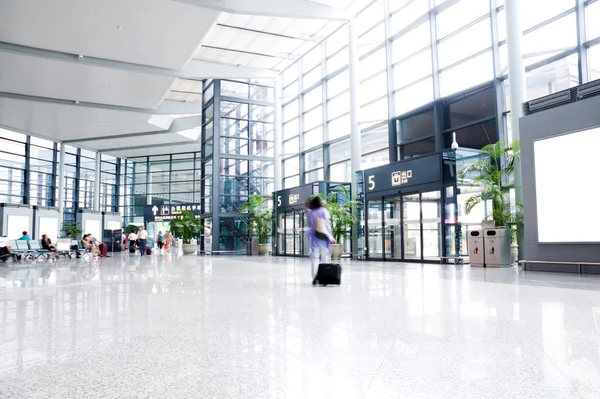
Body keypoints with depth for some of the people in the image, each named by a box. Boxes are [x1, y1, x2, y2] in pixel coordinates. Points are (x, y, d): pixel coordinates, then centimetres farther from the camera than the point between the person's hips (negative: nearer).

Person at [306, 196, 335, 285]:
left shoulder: (309, 213, 5)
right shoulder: (323, 211, -5)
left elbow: (309, 225, 7)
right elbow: (327, 224, -8)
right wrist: (331, 237, -5)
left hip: (313, 237, 3)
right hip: (323, 237, -3)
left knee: (314, 257, 6)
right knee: (325, 257, 5)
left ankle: (314, 278, 1)